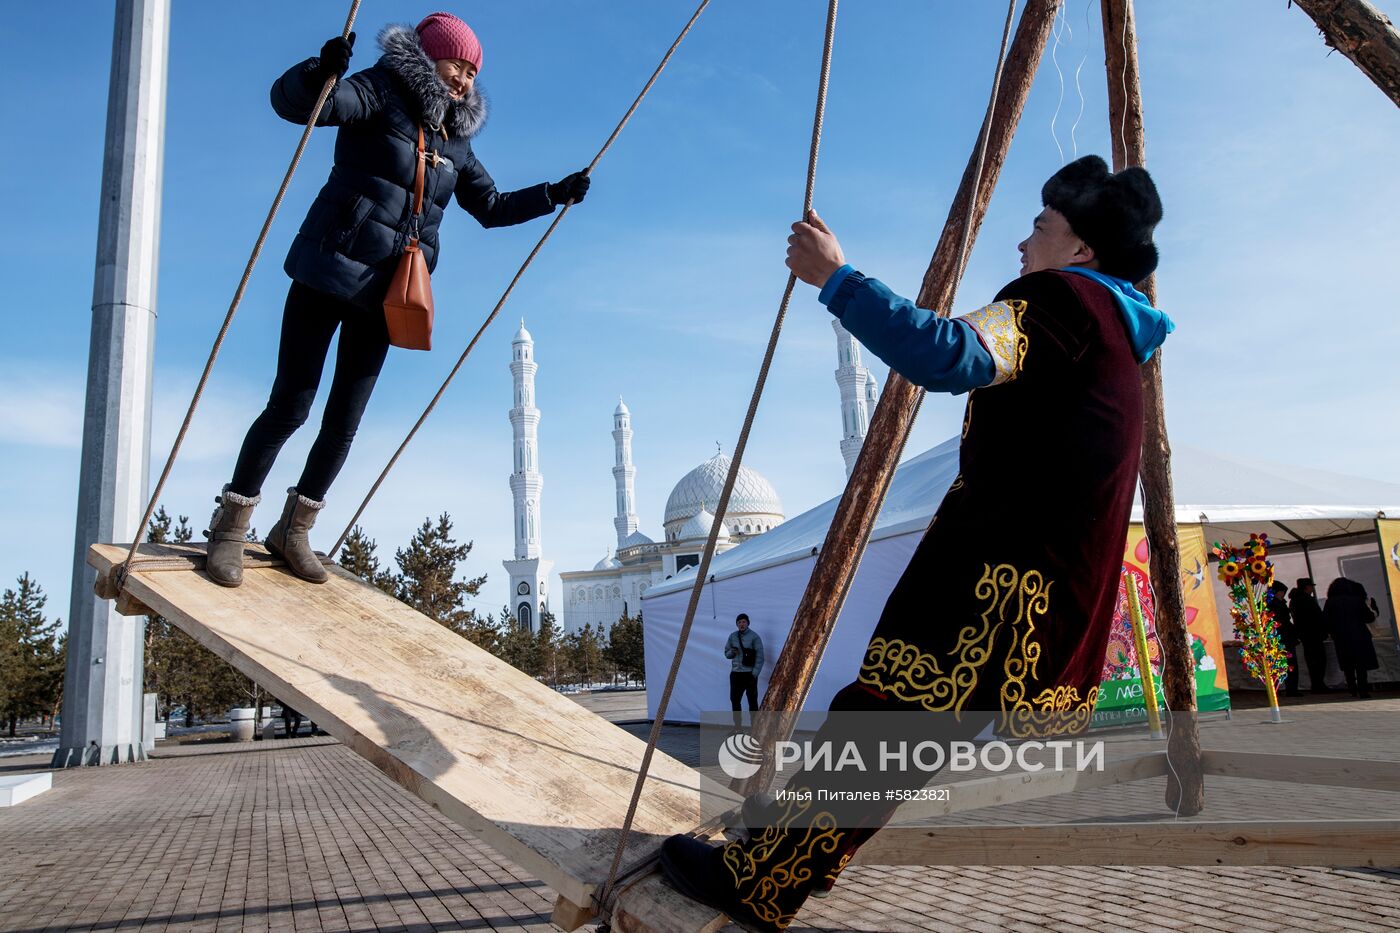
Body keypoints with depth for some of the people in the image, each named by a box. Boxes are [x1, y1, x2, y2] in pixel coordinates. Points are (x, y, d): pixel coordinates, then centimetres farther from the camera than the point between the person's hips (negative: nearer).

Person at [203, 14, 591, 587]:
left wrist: (553, 195, 17)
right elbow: (291, 101, -17)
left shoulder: (455, 139, 16)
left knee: (344, 421, 6)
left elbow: (491, 207, 26)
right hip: (329, 272, -5)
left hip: (385, 294, 6)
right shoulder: (382, 91, -2)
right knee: (290, 406, -6)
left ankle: (293, 531, 22)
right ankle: (229, 528, 10)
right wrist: (323, 71, -38)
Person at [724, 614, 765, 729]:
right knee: (734, 700, 9)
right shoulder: (732, 636, 9)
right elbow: (726, 653, 16)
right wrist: (732, 652, -8)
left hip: (749, 674, -5)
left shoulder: (754, 637, -5)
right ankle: (738, 726, 21)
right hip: (735, 673, 5)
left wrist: (755, 674, -13)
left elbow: (760, 657, -8)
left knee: (752, 701, 1)